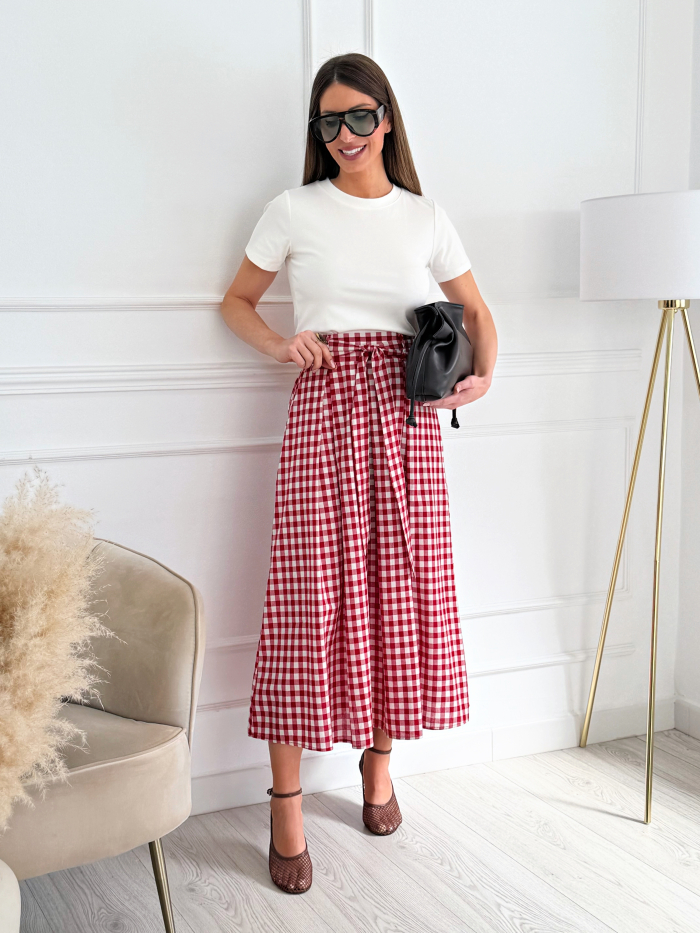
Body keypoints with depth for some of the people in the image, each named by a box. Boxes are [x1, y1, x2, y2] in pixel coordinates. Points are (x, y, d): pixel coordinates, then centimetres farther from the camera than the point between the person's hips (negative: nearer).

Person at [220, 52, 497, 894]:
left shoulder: (425, 218, 10)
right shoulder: (295, 211, 5)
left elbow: (475, 310, 18)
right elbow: (236, 301, 12)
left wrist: (484, 375, 0)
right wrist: (278, 344, -8)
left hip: (405, 414, 3)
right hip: (324, 405, -2)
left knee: (401, 585, 5)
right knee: (313, 592, -6)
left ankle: (378, 757, 27)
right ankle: (286, 804, 3)